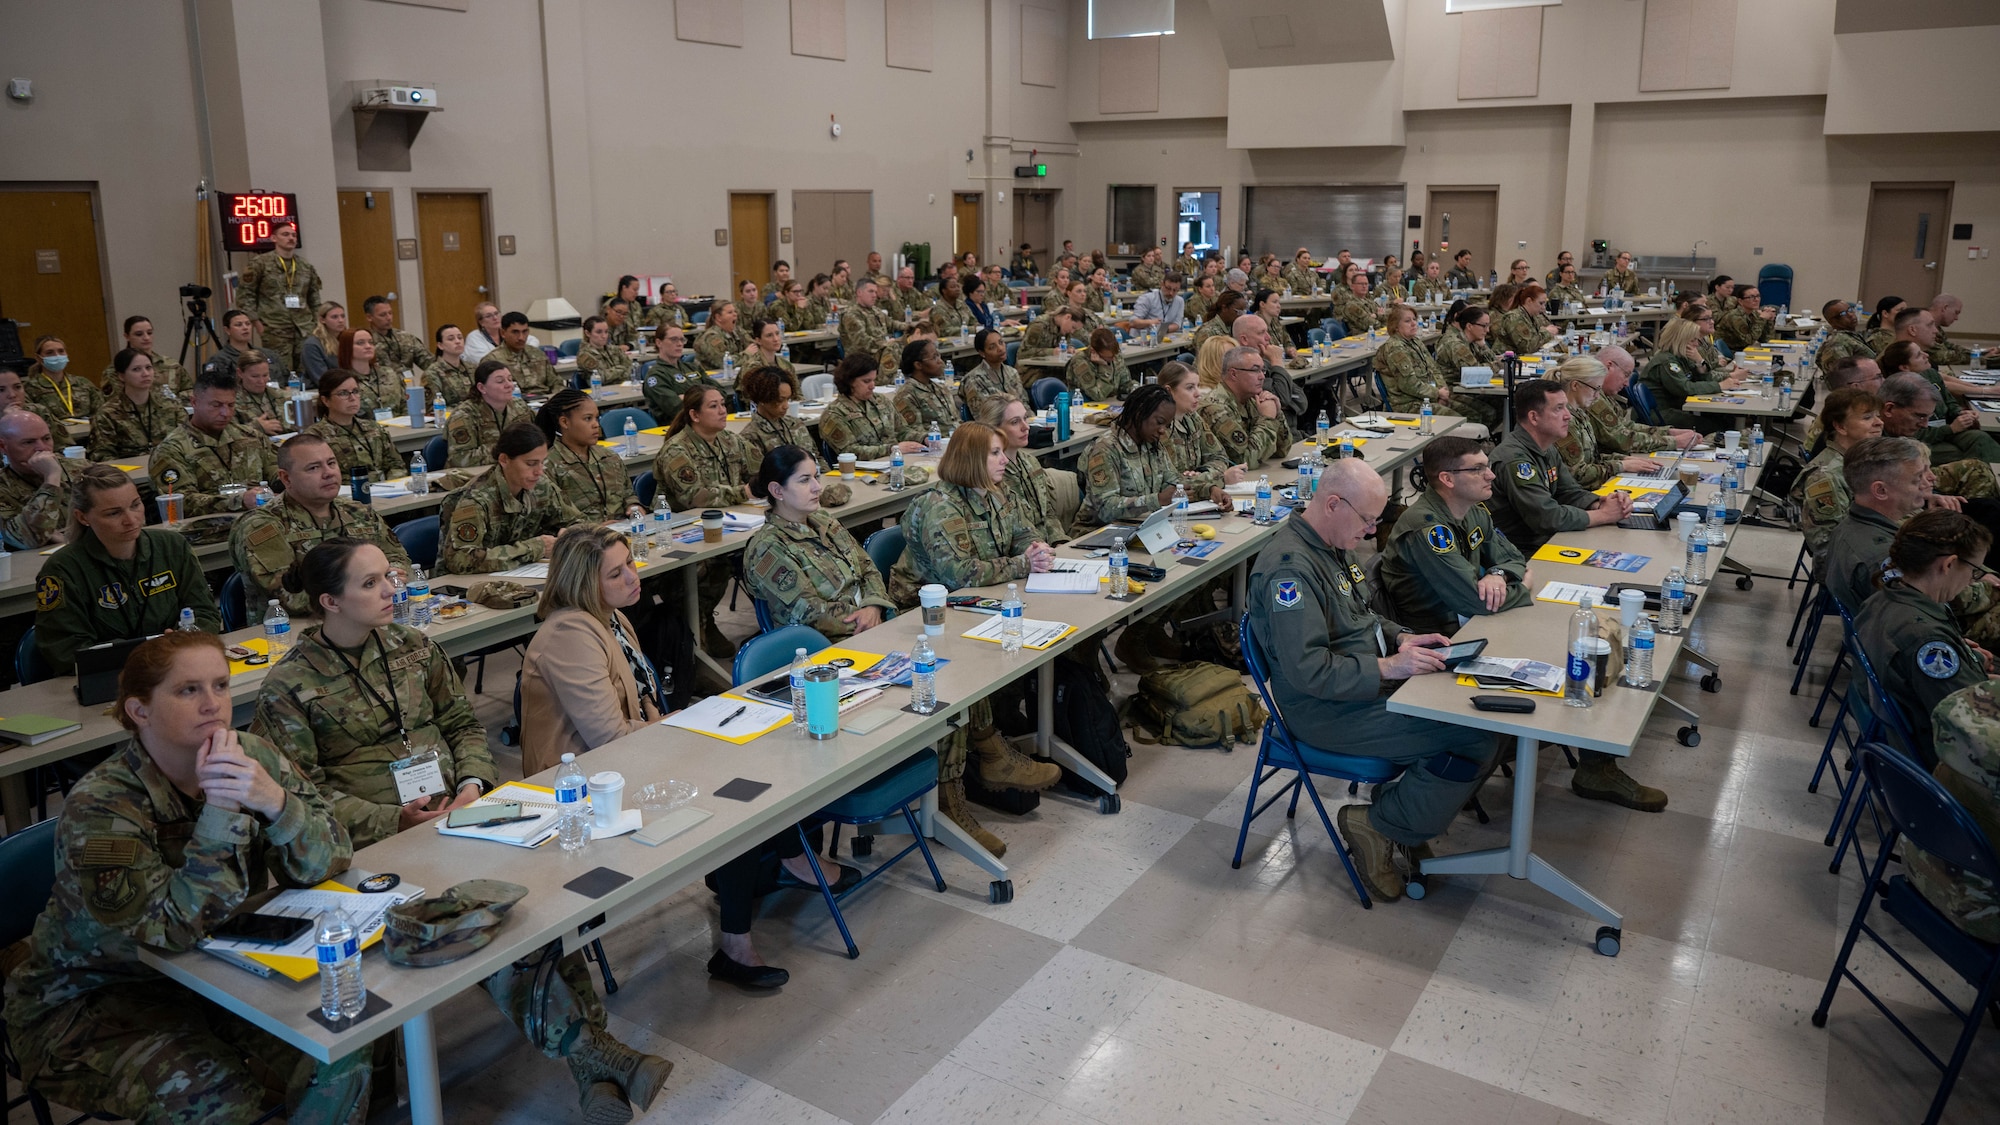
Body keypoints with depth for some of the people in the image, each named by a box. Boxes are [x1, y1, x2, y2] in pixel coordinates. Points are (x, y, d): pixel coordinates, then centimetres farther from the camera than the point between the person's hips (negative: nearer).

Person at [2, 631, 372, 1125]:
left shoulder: (253, 757, -9)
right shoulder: (97, 807, -22)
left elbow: (328, 859, -14)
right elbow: (172, 930, -28)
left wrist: (274, 801, -34)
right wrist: (220, 810, -36)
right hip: (91, 1000, -4)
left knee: (340, 1063, -16)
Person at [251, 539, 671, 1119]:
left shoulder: (413, 647, 14)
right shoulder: (289, 686, -1)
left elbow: (463, 724, 19)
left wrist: (473, 781, -1)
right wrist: (394, 819, -15)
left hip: (457, 812, 4)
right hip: (379, 842, -4)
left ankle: (592, 1054, -24)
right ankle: (587, 1049, -24)